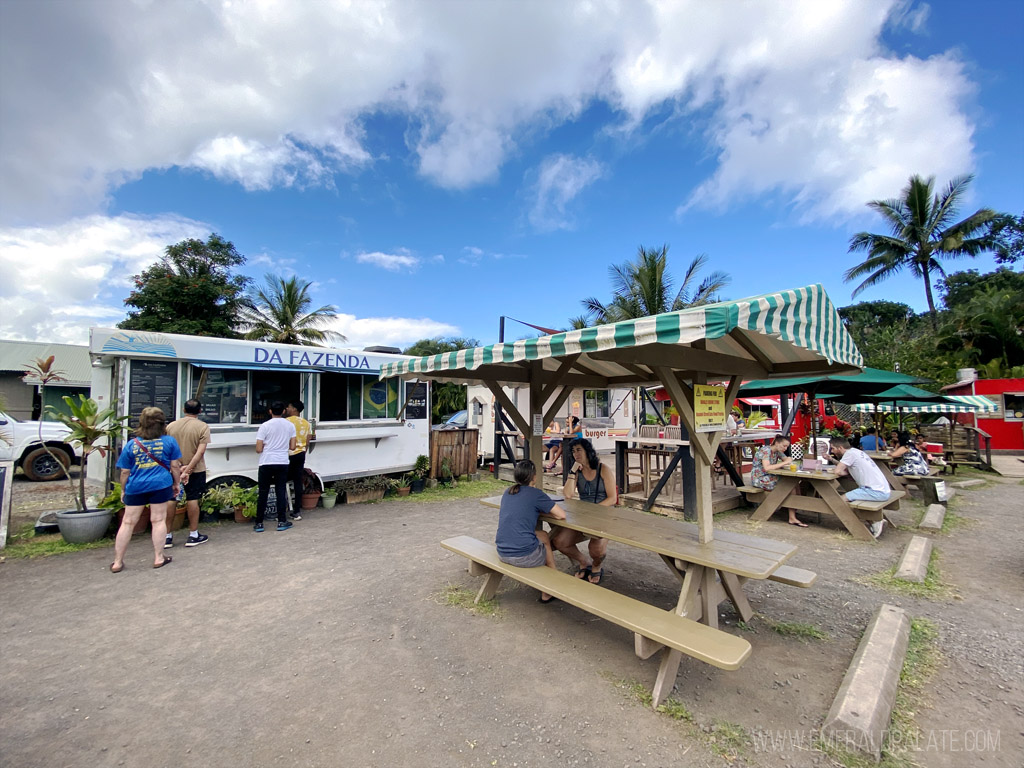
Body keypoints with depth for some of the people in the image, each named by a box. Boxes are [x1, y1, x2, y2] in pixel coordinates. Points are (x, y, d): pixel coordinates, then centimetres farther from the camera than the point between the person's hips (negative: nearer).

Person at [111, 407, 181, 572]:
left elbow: (125, 472, 6)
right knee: (158, 521, 6)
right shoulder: (169, 441, -1)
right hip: (160, 486, -1)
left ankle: (117, 562, 18)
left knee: (127, 523, 11)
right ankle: (159, 558, 13)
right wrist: (176, 484, 12)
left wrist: (123, 490, 18)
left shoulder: (131, 444, 4)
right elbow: (175, 466, 1)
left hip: (135, 488, 2)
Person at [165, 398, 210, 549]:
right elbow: (201, 451, -17)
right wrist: (188, 468, -16)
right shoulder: (202, 426, -9)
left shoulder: (171, 426, 2)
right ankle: (193, 535, 12)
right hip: (195, 469, -3)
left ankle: (167, 536, 18)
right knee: (193, 500, 4)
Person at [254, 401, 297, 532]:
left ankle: (259, 523, 13)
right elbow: (292, 447, 3)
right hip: (282, 463, 2)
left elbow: (258, 449, -8)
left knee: (263, 493, 7)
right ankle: (282, 522, 12)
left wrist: (267, 446, 13)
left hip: (266, 463, -2)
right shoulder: (290, 425, 1)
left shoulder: (265, 426, -8)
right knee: (281, 492, 8)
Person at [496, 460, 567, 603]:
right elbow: (562, 515, -6)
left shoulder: (507, 492, 10)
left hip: (502, 553, 6)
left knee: (543, 535, 25)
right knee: (545, 538, 24)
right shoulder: (536, 494, -8)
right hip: (524, 556, -6)